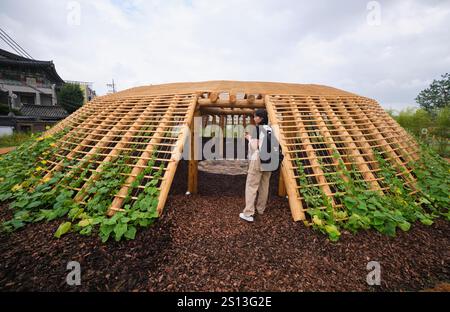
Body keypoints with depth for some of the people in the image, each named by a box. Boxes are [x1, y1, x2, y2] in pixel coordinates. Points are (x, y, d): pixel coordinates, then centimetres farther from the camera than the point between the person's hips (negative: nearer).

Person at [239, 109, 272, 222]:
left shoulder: (257, 129, -13)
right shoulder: (270, 129, 9)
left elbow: (255, 147, -18)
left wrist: (249, 138, -1)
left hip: (258, 160, -8)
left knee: (251, 186, -3)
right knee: (264, 186, 14)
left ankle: (248, 213, -3)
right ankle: (261, 208, 28)